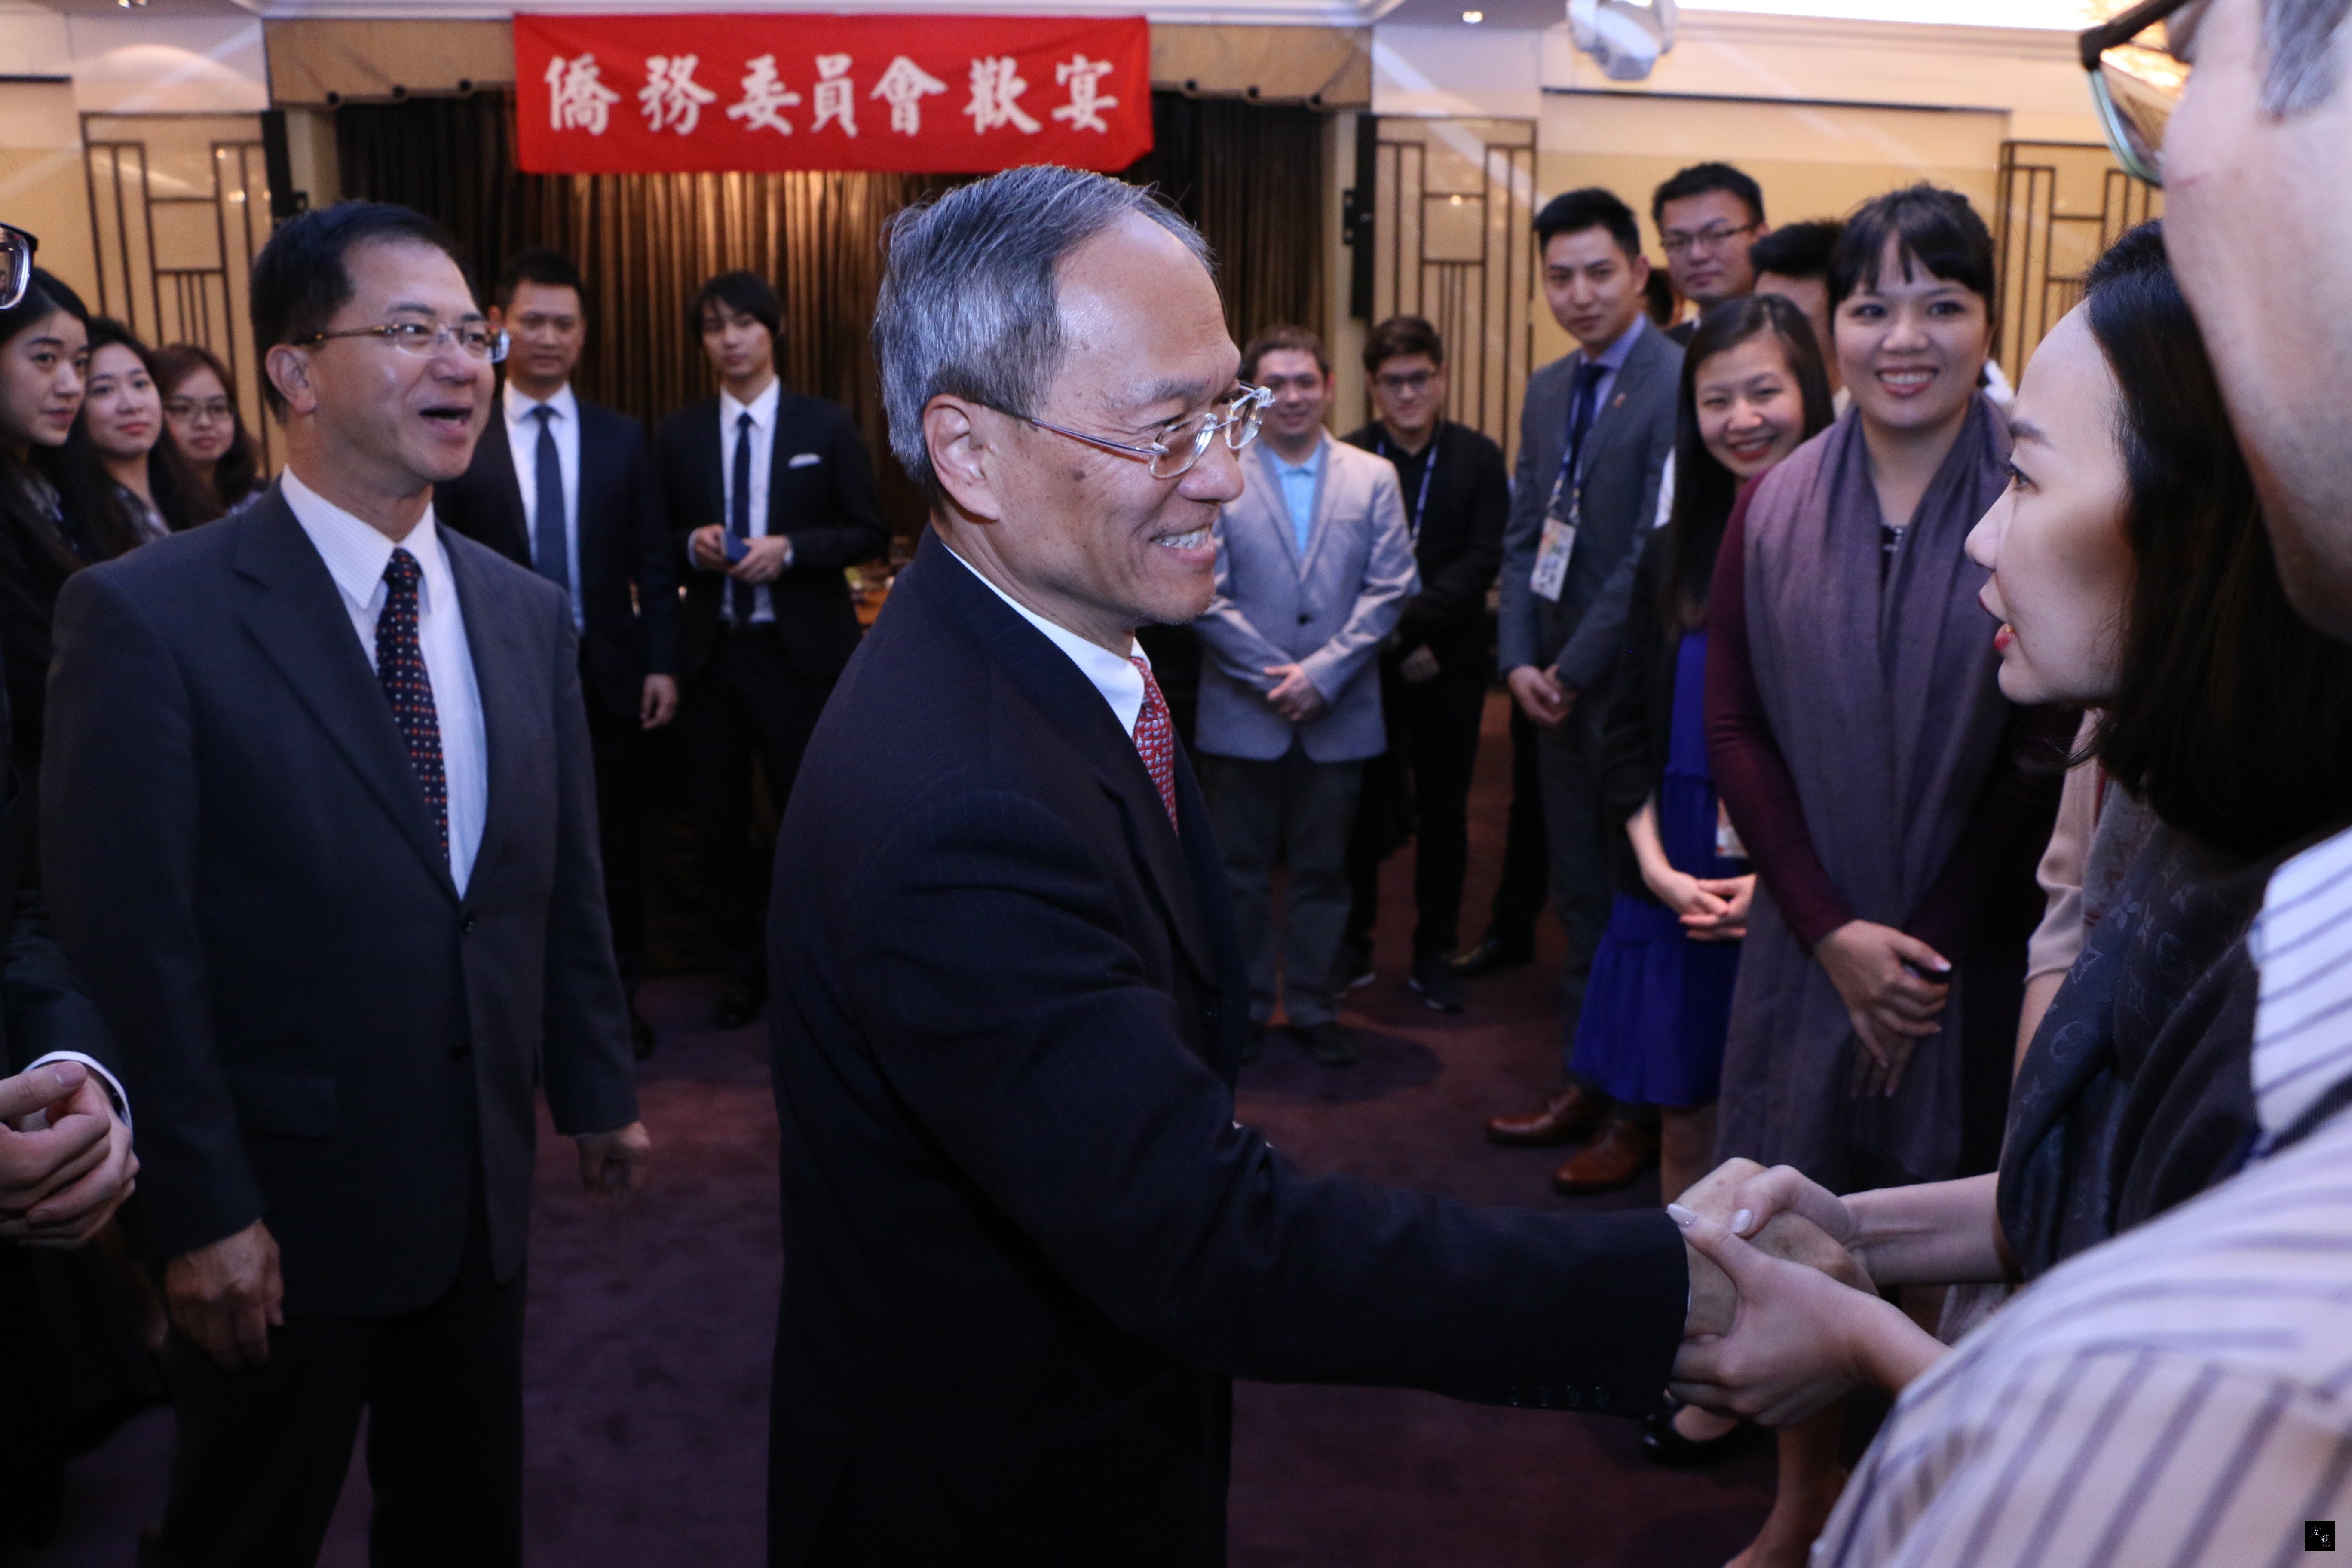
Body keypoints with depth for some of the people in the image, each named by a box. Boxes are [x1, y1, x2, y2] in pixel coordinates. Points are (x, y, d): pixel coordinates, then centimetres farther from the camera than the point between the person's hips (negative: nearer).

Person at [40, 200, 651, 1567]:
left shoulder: (528, 616, 3)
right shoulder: (150, 616, -14)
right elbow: (133, 945, -15)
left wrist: (600, 1089, 13)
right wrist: (202, 1211, -15)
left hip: (482, 1187, 5)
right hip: (284, 1206, -4)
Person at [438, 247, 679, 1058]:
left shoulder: (622, 437, 4)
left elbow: (653, 563, 5)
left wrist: (661, 663, -1)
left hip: (605, 677, 2)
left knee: (613, 847, 11)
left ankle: (618, 998, 26)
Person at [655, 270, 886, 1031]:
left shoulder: (826, 427, 2)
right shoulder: (680, 434, 8)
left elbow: (869, 535, 1)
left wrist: (790, 550, -14)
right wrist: (693, 545, -10)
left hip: (801, 652, -2)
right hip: (711, 649, 3)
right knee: (719, 818, 9)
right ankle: (741, 970, 24)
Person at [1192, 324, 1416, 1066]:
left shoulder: (1374, 478, 4)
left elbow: (1390, 588, -2)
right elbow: (1205, 593, -6)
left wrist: (1323, 673, -12)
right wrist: (1273, 677, -13)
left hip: (1339, 716, 1)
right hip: (1242, 714, -1)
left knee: (1323, 871, 11)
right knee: (1241, 872, 9)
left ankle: (1315, 1009, 24)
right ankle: (1244, 1007, 24)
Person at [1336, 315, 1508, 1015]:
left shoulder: (1478, 458, 1)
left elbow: (1483, 561, -7)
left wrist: (1408, 623, -17)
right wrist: (1389, 642, -12)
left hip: (1449, 664, 1)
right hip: (1367, 663, 0)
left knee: (1444, 811, 7)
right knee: (1363, 803, 8)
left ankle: (1435, 952, 20)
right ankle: (1353, 939, 24)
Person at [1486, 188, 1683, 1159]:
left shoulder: (1678, 380, -13)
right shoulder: (1546, 390, 12)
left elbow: (1657, 552, -18)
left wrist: (1574, 669, -13)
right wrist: (1519, 659, 1)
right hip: (1558, 684, 7)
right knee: (1580, 895, 14)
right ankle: (1588, 1078, 25)